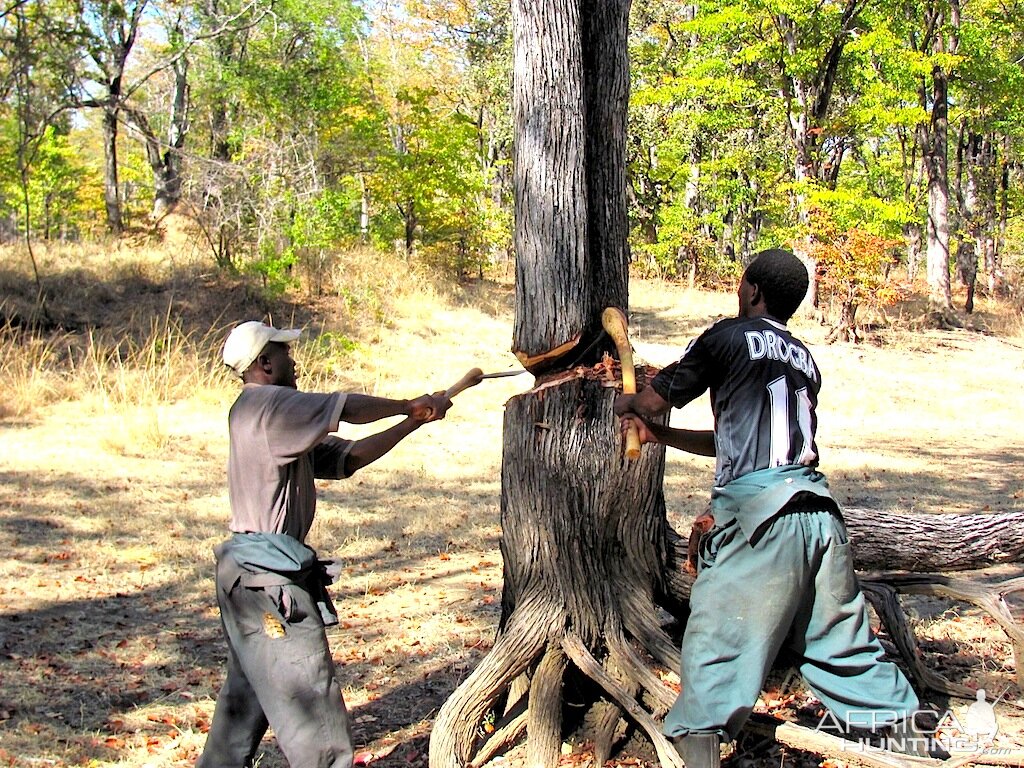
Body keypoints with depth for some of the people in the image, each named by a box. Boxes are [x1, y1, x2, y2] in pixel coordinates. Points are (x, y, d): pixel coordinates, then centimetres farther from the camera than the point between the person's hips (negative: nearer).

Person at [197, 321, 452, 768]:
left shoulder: (278, 414, 17)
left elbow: (346, 458, 12)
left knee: (247, 695, 20)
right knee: (310, 699, -6)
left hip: (248, 574, 11)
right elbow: (347, 408, -14)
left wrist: (413, 423, 6)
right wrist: (410, 406, 2)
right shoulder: (266, 404, -13)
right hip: (268, 577, -11)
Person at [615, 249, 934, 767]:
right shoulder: (805, 360, 22)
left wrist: (626, 402, 31)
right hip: (818, 508, 7)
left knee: (716, 640, -4)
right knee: (842, 636, 19)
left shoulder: (730, 337, 2)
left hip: (758, 510, -7)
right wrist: (659, 435, 31)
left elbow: (653, 400, 8)